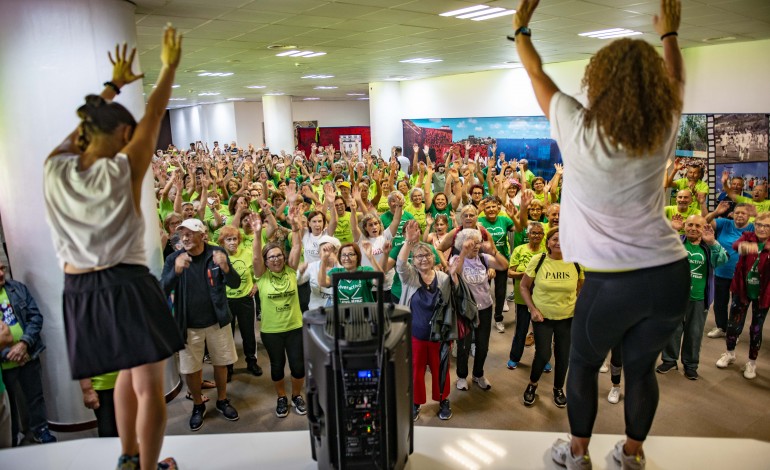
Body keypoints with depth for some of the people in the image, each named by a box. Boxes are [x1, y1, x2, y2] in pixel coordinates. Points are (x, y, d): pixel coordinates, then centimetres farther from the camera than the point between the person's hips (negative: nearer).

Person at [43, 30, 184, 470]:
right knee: (149, 386, 6)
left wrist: (114, 84, 29)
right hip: (126, 287, -7)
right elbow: (154, 114, -2)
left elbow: (87, 123, 18)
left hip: (80, 292, 7)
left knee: (128, 372, 26)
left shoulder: (56, 168, 0)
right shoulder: (123, 169, -13)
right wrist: (170, 66, 10)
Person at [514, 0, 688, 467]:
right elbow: (676, 80, 20)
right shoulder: (663, 132, -3)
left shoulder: (580, 131, -13)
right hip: (671, 273, 4)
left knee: (584, 365, 19)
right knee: (641, 367, 21)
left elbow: (537, 74, 2)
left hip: (612, 281, -4)